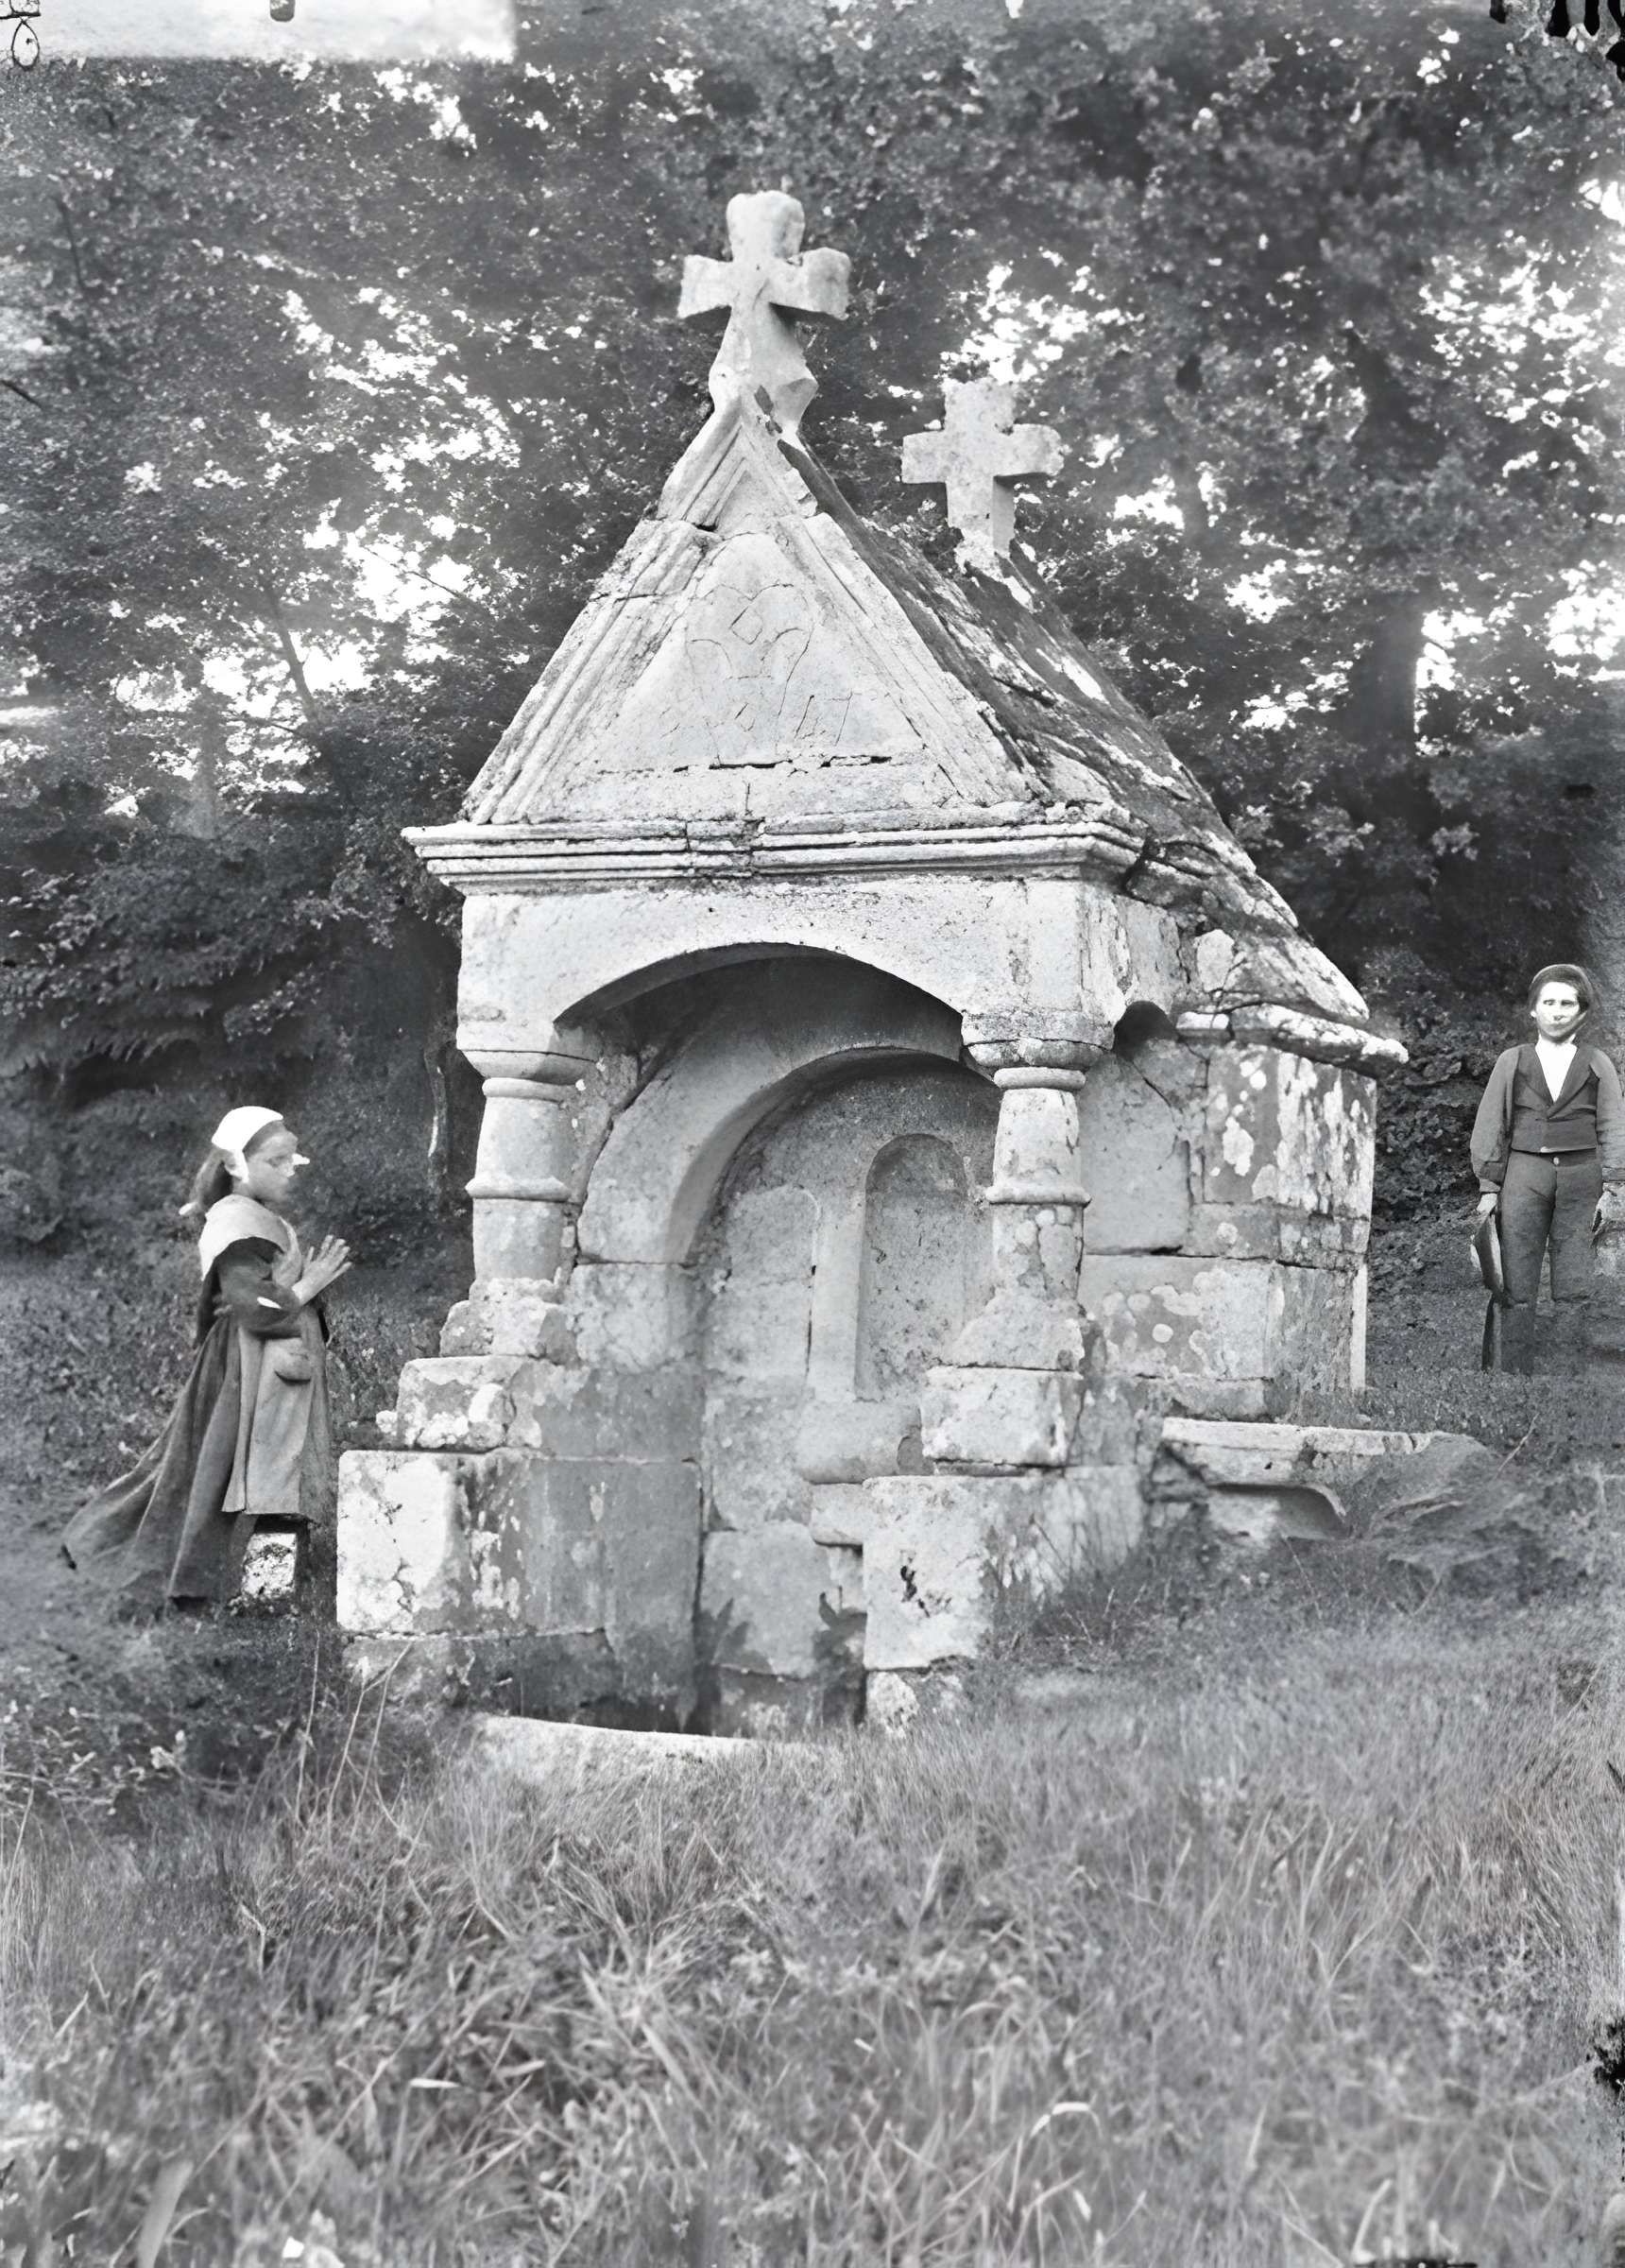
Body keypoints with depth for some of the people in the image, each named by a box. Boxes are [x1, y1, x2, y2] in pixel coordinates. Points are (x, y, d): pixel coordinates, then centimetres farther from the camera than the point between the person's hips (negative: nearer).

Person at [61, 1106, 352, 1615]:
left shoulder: (275, 1225, 16)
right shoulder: (235, 1221, -15)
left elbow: (289, 1307, 14)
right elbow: (257, 1309, -24)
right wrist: (307, 1286, -10)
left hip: (284, 1373, 10)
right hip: (246, 1378, -10)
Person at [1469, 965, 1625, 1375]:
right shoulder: (1511, 1061, 10)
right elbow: (1490, 1126, 9)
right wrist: (1488, 1185, 3)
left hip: (1580, 1177, 1)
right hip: (1524, 1174, 0)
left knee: (1573, 1290, 0)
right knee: (1518, 1287, -4)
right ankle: (1514, 1379, -2)